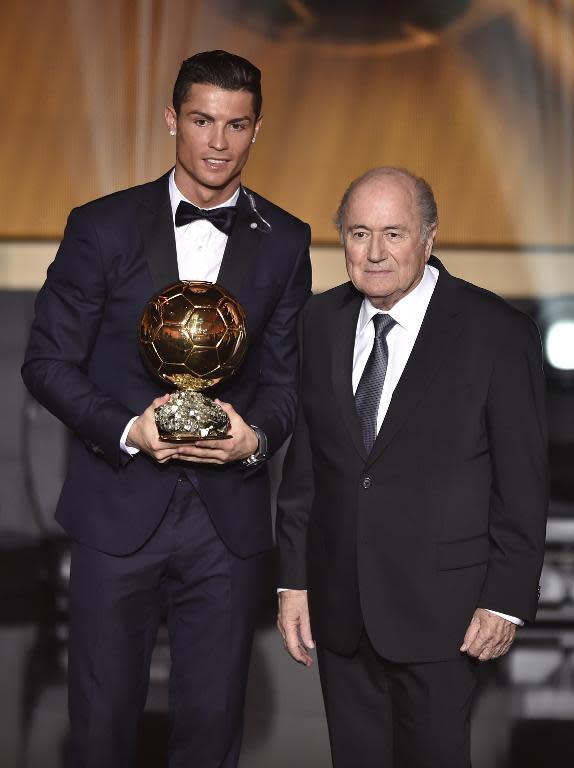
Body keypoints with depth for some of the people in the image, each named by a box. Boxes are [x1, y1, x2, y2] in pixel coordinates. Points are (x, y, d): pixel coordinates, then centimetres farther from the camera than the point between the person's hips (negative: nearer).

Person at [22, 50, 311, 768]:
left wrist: (256, 435, -14)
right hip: (118, 512, -1)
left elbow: (286, 374, 8)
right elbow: (47, 361, -2)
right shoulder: (102, 226, -2)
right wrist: (128, 430, -17)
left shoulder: (284, 242, 5)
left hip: (227, 519, 2)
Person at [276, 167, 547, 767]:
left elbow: (522, 481, -7)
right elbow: (303, 463, 7)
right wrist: (294, 579, 6)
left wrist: (507, 599, -9)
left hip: (439, 607, -4)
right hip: (339, 604, 4)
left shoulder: (498, 333, -10)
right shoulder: (321, 321, 4)